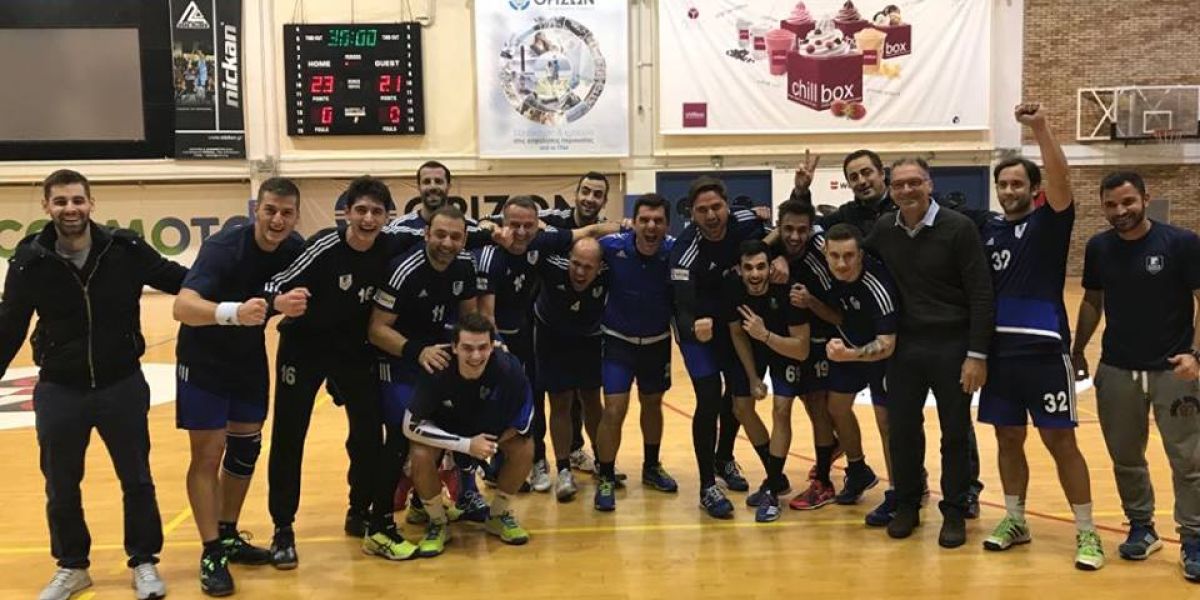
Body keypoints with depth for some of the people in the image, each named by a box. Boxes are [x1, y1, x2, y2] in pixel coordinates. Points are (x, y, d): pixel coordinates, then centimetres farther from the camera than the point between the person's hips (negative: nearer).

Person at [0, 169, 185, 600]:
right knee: (61, 487, 14)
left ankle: (144, 562, 28)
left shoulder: (125, 249, -11)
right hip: (58, 390, 1)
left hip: (122, 385, -1)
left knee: (137, 480, 10)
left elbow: (180, 280, -2)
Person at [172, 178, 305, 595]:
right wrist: (234, 311, -57)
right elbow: (182, 306, -42)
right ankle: (211, 553, 5)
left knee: (245, 448, 13)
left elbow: (300, 299, 9)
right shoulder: (223, 247, -28)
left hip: (250, 358, 6)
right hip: (204, 361, -6)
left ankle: (228, 536, 29)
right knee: (208, 455, -4)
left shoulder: (296, 250, -11)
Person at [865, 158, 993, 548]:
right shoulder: (883, 230, 2)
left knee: (955, 434, 7)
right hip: (904, 346, 4)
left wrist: (977, 354, -15)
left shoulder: (959, 228, -11)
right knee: (902, 429, 9)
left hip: (952, 346, -3)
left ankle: (954, 512, 21)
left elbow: (981, 296, -12)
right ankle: (907, 505, 26)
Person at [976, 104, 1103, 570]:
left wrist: (1040, 128, -28)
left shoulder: (1049, 222, -3)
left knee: (1060, 441, 0)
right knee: (1008, 439, 11)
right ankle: (1015, 520, 24)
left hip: (1044, 349, -4)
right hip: (1000, 350, 4)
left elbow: (1060, 181, -20)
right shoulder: (988, 230, 9)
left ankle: (1086, 532, 10)